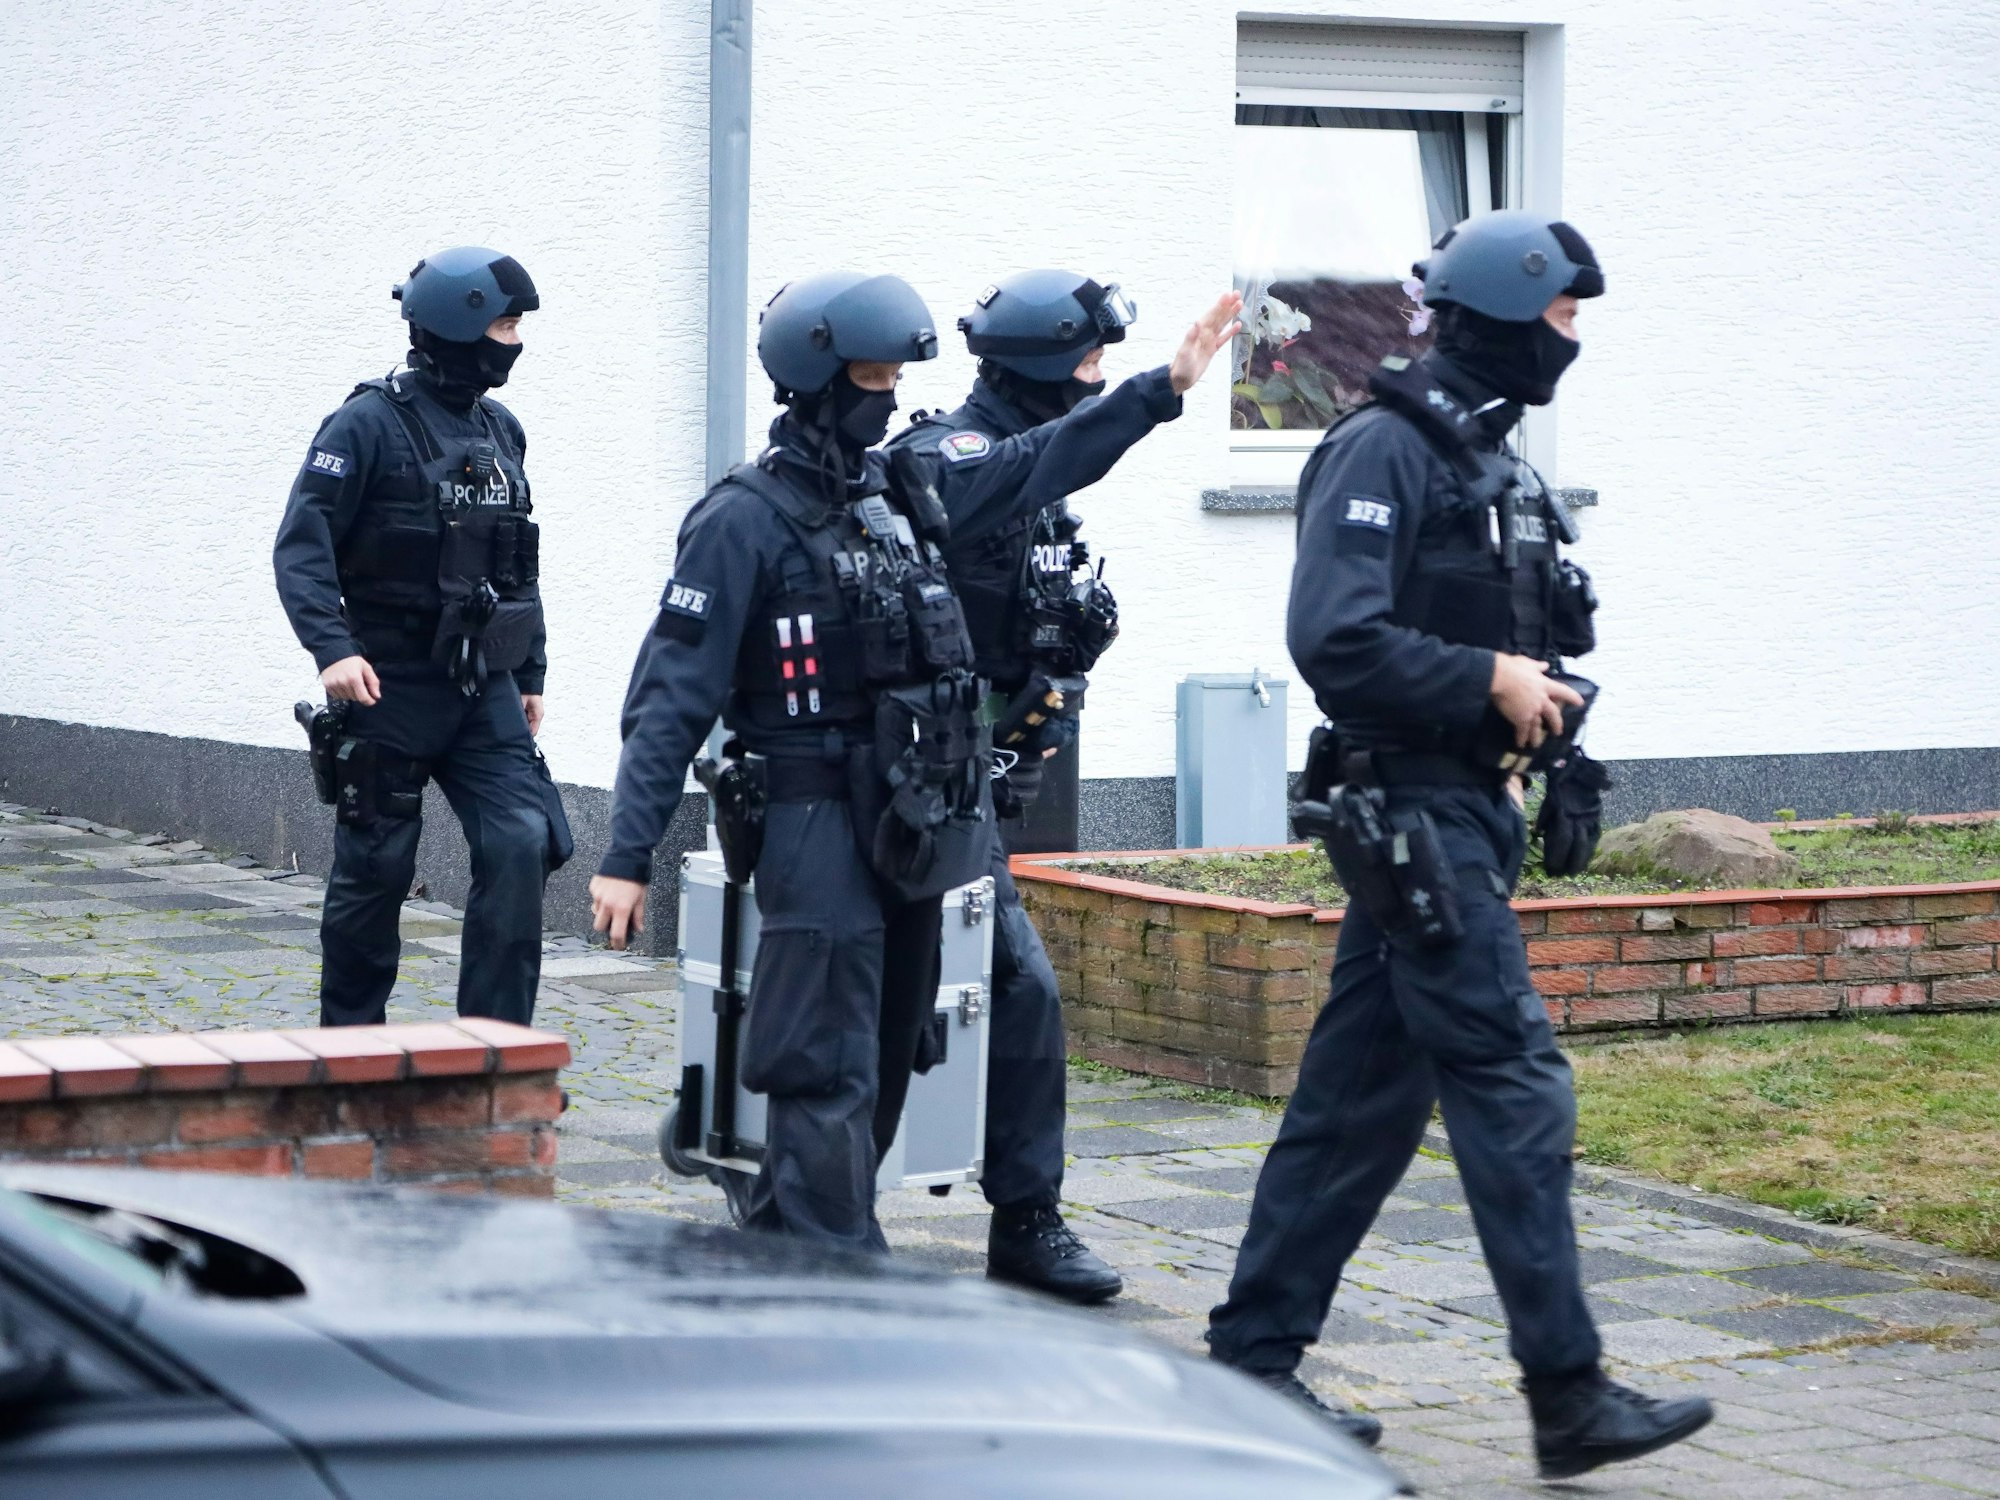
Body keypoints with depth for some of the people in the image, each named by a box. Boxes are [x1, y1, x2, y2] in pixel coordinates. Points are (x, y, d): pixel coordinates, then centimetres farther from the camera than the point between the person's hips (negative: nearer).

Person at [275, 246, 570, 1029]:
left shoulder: (500, 431, 11)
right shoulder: (368, 424, -10)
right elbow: (301, 546, -15)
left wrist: (531, 672, 19)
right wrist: (332, 647, -27)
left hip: (483, 691, 5)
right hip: (392, 691, -5)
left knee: (522, 844, -9)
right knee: (375, 870, 4)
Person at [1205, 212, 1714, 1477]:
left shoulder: (1492, 460, 17)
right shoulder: (1385, 449, -13)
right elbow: (1337, 638, -23)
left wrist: (1535, 688, 4)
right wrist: (1489, 682, -17)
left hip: (1469, 809, 9)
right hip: (1416, 813, -9)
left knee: (1361, 1098, 10)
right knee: (1513, 1087, -9)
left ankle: (1254, 1358, 16)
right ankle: (1570, 1396, -7)